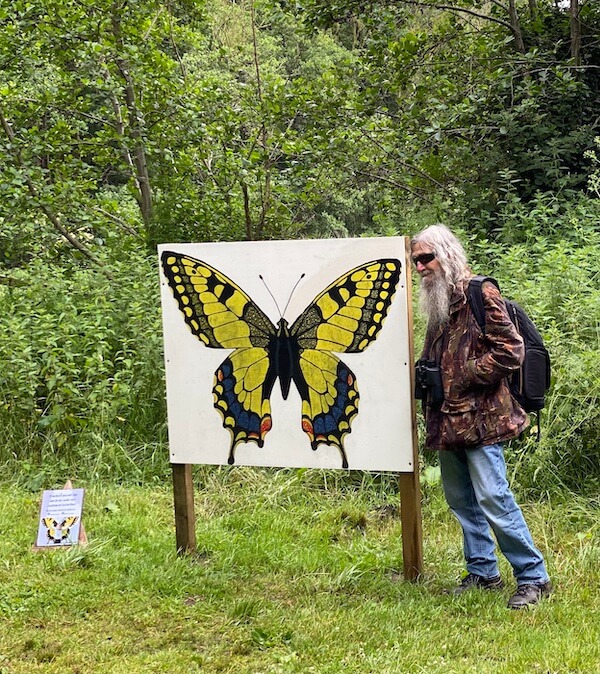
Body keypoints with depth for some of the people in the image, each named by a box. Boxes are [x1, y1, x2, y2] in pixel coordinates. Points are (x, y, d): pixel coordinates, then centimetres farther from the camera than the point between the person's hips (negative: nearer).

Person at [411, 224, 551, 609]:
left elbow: (510, 351, -16)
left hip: (479, 416, -9)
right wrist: (427, 372, 10)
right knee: (461, 500, 13)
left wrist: (463, 375, -15)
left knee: (493, 498, -10)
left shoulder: (480, 294, -11)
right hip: (447, 419, 9)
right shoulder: (438, 302, 16)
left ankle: (534, 577, 0)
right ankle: (483, 571, 25)